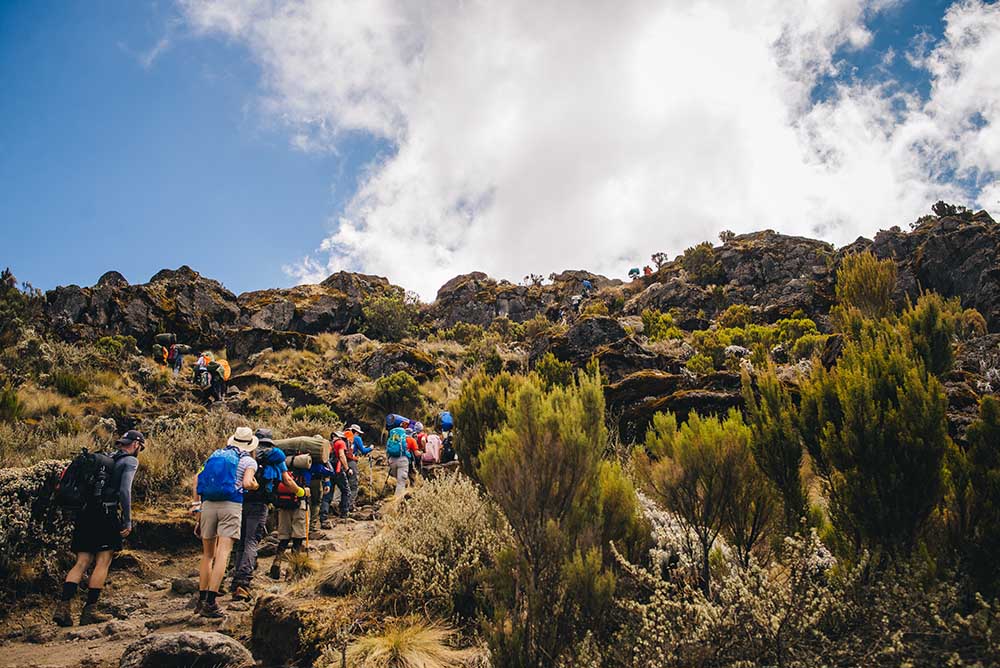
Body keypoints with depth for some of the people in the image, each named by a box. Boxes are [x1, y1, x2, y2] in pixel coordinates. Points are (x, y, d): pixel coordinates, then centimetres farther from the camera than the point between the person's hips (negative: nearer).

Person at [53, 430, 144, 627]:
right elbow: (125, 490, -13)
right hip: (105, 514, -7)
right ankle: (90, 610, 0)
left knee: (81, 563, 6)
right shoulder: (130, 461, 0)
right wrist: (127, 521, -11)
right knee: (103, 562, 0)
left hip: (86, 513, 7)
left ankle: (63, 606, -4)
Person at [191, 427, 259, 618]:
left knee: (207, 554, 15)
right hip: (231, 506, -4)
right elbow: (247, 483, -11)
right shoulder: (249, 461, 6)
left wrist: (196, 503, 19)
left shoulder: (216, 454, 19)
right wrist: (255, 485, 12)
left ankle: (201, 599, 19)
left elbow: (197, 478, 14)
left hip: (208, 504, 5)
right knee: (222, 554, -8)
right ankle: (210, 602, -16)